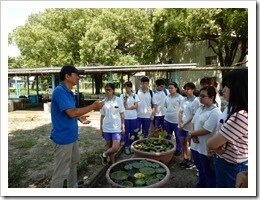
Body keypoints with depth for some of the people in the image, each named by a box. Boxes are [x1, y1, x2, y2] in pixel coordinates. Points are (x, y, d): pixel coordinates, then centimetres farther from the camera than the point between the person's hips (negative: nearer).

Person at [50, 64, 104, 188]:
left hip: (71, 136, 10)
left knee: (73, 163, 24)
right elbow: (72, 112, -29)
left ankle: (73, 187, 43)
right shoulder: (60, 91, -21)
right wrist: (93, 106, -21)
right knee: (61, 172, 1)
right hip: (63, 137, -10)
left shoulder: (68, 92, 9)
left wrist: (80, 118, 2)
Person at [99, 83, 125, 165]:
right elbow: (102, 115, 9)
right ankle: (113, 162, 32)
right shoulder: (103, 101, 2)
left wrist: (123, 126, -1)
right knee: (109, 146, 12)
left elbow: (122, 114, 1)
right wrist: (101, 127, 10)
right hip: (106, 128, 2)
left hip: (116, 128, -2)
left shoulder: (118, 100, -4)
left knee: (115, 148, -8)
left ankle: (104, 155, 19)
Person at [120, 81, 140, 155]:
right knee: (126, 132, 6)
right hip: (125, 117, -1)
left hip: (134, 117, 1)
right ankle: (126, 147, 20)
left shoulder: (135, 95, 3)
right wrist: (126, 98, -18)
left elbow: (136, 106, -5)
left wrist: (127, 108, -11)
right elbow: (123, 106, -8)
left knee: (134, 132, 8)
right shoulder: (122, 96, 0)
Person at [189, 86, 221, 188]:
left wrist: (192, 133, -11)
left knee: (208, 172, 12)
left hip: (206, 149, -8)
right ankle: (200, 185, 46)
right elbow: (194, 123, 10)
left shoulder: (215, 112, -20)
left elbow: (206, 130, -24)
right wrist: (194, 135, -8)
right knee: (200, 169, 26)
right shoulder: (200, 108, 6)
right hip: (196, 145, 8)